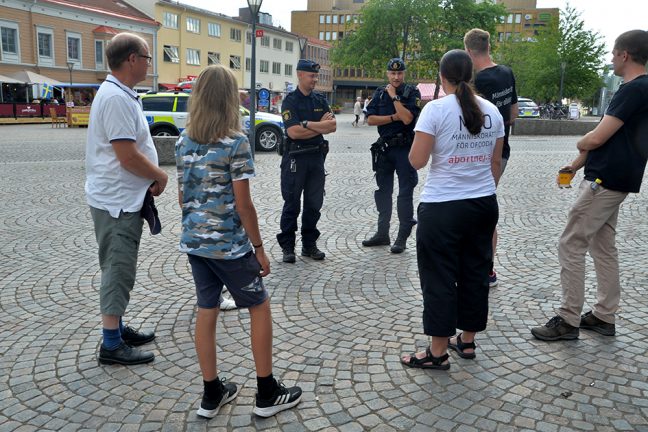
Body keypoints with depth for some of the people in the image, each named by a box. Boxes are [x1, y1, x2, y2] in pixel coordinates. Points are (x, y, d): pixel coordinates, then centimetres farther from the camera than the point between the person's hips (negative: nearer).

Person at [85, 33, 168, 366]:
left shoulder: (120, 94, 12)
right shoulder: (116, 98, -21)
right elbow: (128, 156, -25)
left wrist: (151, 177, 5)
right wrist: (161, 176, -9)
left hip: (122, 197, 10)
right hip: (116, 200, -10)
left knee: (120, 269, 18)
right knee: (118, 269, -2)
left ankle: (118, 328, 31)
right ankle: (111, 344, 8)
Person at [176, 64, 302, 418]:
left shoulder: (183, 141, 4)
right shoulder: (236, 143, -15)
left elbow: (182, 196, 10)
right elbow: (243, 204, -15)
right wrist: (259, 248, -7)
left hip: (194, 241, 6)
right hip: (229, 244, -6)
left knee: (206, 313, 13)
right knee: (259, 307, 10)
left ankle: (211, 394, 23)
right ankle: (267, 394, 17)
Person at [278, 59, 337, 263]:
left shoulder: (320, 100, 11)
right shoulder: (290, 101, -5)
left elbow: (332, 126, -2)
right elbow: (294, 132, -18)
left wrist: (307, 124, -14)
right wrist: (320, 127, -9)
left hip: (317, 157, 5)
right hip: (295, 157, -5)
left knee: (314, 204, 9)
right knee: (291, 204, 1)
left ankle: (309, 244, 20)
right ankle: (287, 247, 10)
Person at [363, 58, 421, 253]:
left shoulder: (412, 92, -4)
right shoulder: (380, 93, 9)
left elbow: (407, 118, -19)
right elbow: (371, 119, -1)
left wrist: (394, 97, -13)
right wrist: (393, 117, -11)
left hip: (405, 148, -5)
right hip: (384, 148, 5)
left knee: (405, 193, -1)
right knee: (383, 191, 12)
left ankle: (402, 237, 5)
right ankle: (382, 233, 24)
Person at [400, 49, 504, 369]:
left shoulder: (436, 109, -12)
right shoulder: (491, 111, 6)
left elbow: (417, 161, -14)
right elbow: (496, 162, 11)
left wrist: (425, 140, 5)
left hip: (443, 208, -6)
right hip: (484, 204, 6)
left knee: (440, 278, 3)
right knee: (476, 272, 15)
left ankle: (438, 352, 12)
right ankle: (467, 341, 29)